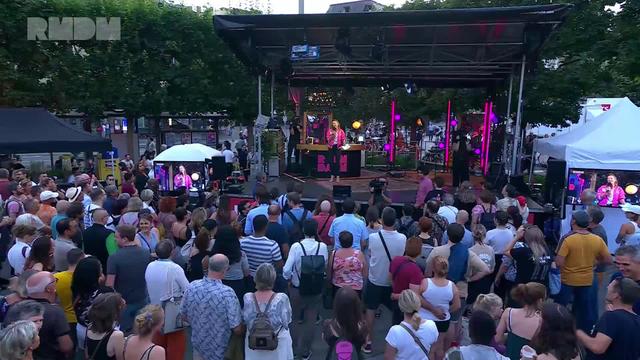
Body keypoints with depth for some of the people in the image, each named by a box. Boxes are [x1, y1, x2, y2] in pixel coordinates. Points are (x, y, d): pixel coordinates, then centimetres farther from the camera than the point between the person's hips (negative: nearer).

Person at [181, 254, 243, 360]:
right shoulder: (227, 293, -28)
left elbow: (184, 315, 0)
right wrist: (241, 331, 0)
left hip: (198, 344, 4)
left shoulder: (192, 287, -15)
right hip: (221, 349, -3)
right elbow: (237, 328, -22)